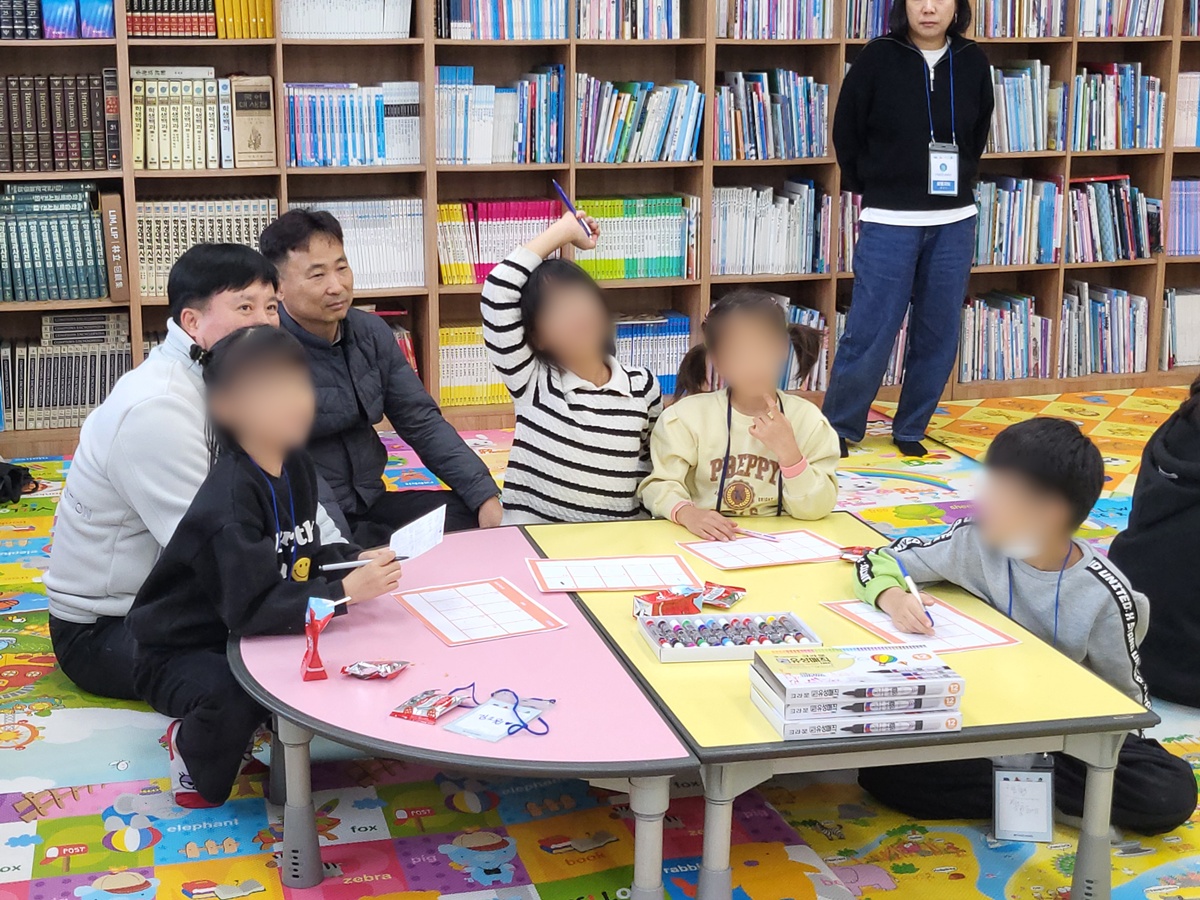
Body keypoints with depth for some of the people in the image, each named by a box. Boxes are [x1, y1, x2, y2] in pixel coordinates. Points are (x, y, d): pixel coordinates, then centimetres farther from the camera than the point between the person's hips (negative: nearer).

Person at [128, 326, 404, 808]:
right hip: (181, 652, -7)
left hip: (245, 636, 7)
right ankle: (193, 754, -1)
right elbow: (252, 608, -34)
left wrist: (354, 561, -7)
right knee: (232, 697, -37)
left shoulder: (295, 467, 0)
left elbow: (303, 557, 10)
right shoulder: (228, 501, -29)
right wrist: (343, 592, -35)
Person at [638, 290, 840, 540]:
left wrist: (788, 451, -17)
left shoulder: (807, 419, 0)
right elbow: (659, 485, -7)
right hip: (705, 545, 1)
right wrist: (687, 513, -28)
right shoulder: (687, 415, -2)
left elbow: (815, 509, -2)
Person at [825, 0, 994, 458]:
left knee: (938, 336, 7)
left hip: (954, 223, 4)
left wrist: (957, 181, 12)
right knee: (869, 333, -4)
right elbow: (847, 133, 1)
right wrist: (871, 188, 6)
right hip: (889, 222, -3)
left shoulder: (973, 63, 3)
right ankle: (836, 429, 11)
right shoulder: (878, 58, -7)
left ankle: (910, 429, 22)